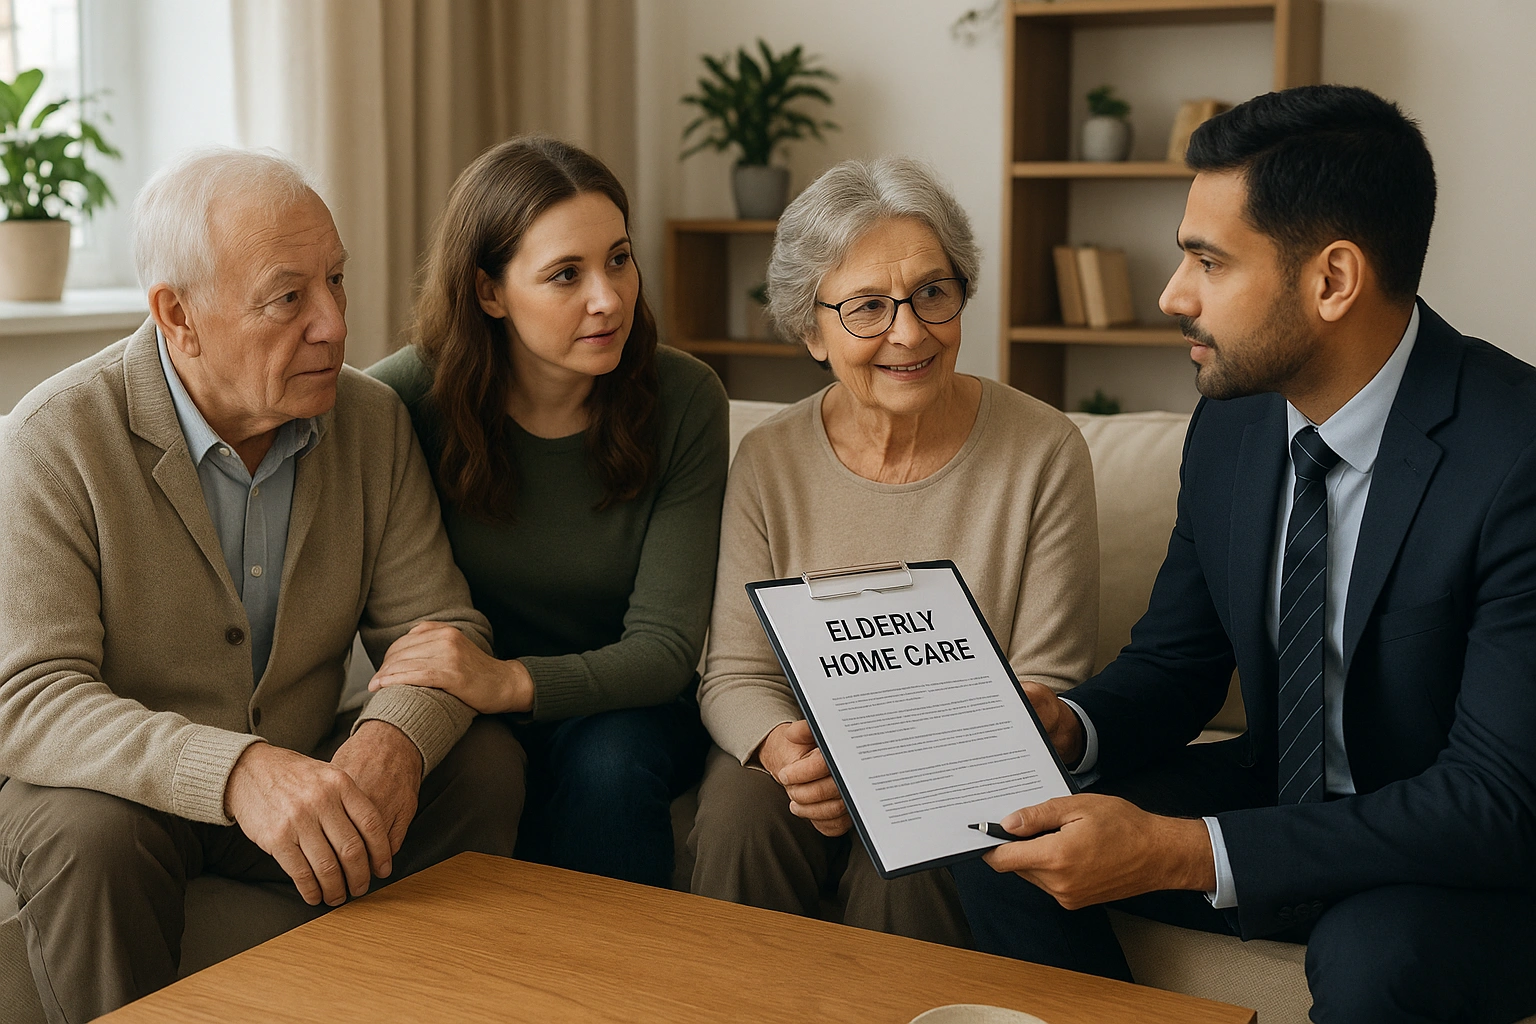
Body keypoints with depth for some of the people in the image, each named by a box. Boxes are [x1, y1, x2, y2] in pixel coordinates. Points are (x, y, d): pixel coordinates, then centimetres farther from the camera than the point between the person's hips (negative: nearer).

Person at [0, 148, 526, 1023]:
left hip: (300, 776, 4)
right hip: (119, 787, -4)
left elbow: (438, 624, -4)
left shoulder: (374, 420, -3)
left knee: (484, 762, -17)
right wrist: (235, 772, -43)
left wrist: (396, 736, -30)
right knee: (92, 832, -35)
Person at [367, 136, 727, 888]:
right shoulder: (411, 397, -12)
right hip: (460, 714, 0)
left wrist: (509, 682, -33)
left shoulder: (684, 400, -11)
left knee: (608, 760, -31)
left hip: (624, 707, 0)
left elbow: (665, 647, -14)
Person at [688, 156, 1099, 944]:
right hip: (804, 767, 2)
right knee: (739, 816, -28)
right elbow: (735, 672, -1)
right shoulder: (769, 461, -1)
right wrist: (782, 748, -25)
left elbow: (1047, 688, -7)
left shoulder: (1044, 454, -7)